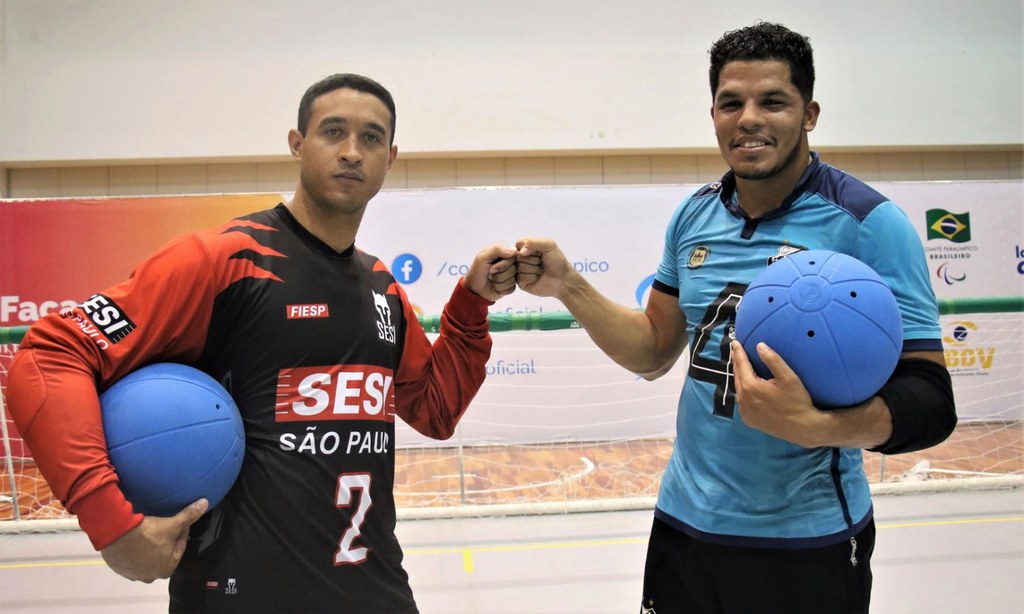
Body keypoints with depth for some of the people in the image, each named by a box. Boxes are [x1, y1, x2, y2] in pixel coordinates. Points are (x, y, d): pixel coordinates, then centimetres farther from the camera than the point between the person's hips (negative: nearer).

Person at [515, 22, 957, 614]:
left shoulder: (870, 223, -14)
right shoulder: (695, 215, 1)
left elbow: (930, 401, -17)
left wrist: (814, 426, -34)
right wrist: (567, 285, -5)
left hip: (806, 541, -4)